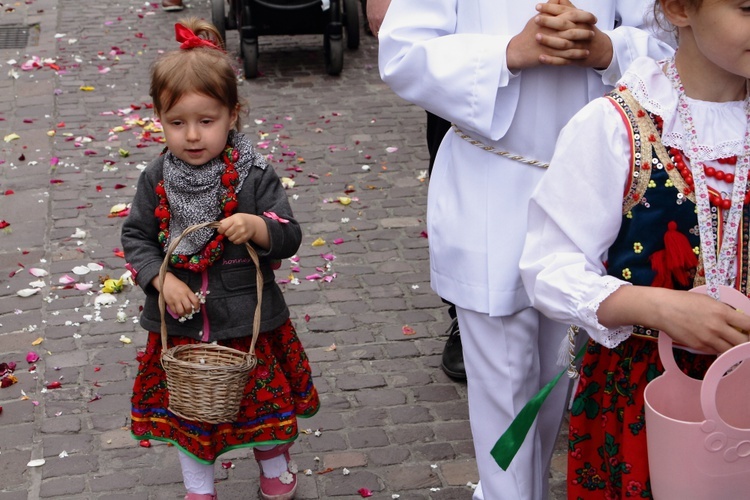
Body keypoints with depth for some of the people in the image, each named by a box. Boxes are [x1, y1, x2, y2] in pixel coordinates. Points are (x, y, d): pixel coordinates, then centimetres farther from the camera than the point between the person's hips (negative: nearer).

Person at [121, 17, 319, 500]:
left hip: (249, 320, -1)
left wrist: (257, 226, -33)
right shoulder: (157, 179, -6)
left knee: (263, 397, 18)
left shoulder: (254, 175, -13)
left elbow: (290, 237, -12)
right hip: (181, 321, 2)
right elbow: (136, 237, 2)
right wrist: (162, 281, -14)